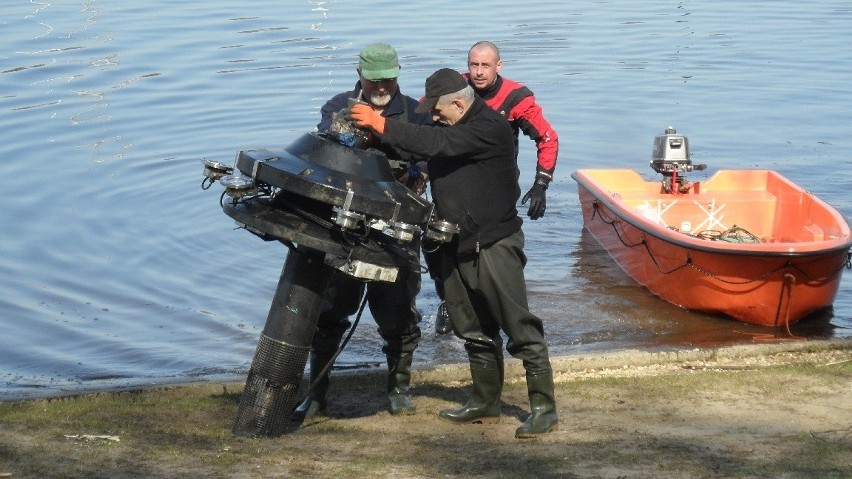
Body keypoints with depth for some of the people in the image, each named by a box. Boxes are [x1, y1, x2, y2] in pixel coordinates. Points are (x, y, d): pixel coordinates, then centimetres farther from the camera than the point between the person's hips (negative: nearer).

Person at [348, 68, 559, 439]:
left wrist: (383, 126, -26)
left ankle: (544, 408, -4)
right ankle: (485, 403, 26)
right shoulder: (450, 129, 13)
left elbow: (436, 143, -26)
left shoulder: (490, 128, -17)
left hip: (494, 243, -9)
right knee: (476, 331, 16)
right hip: (458, 246, 9)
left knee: (520, 328, -7)